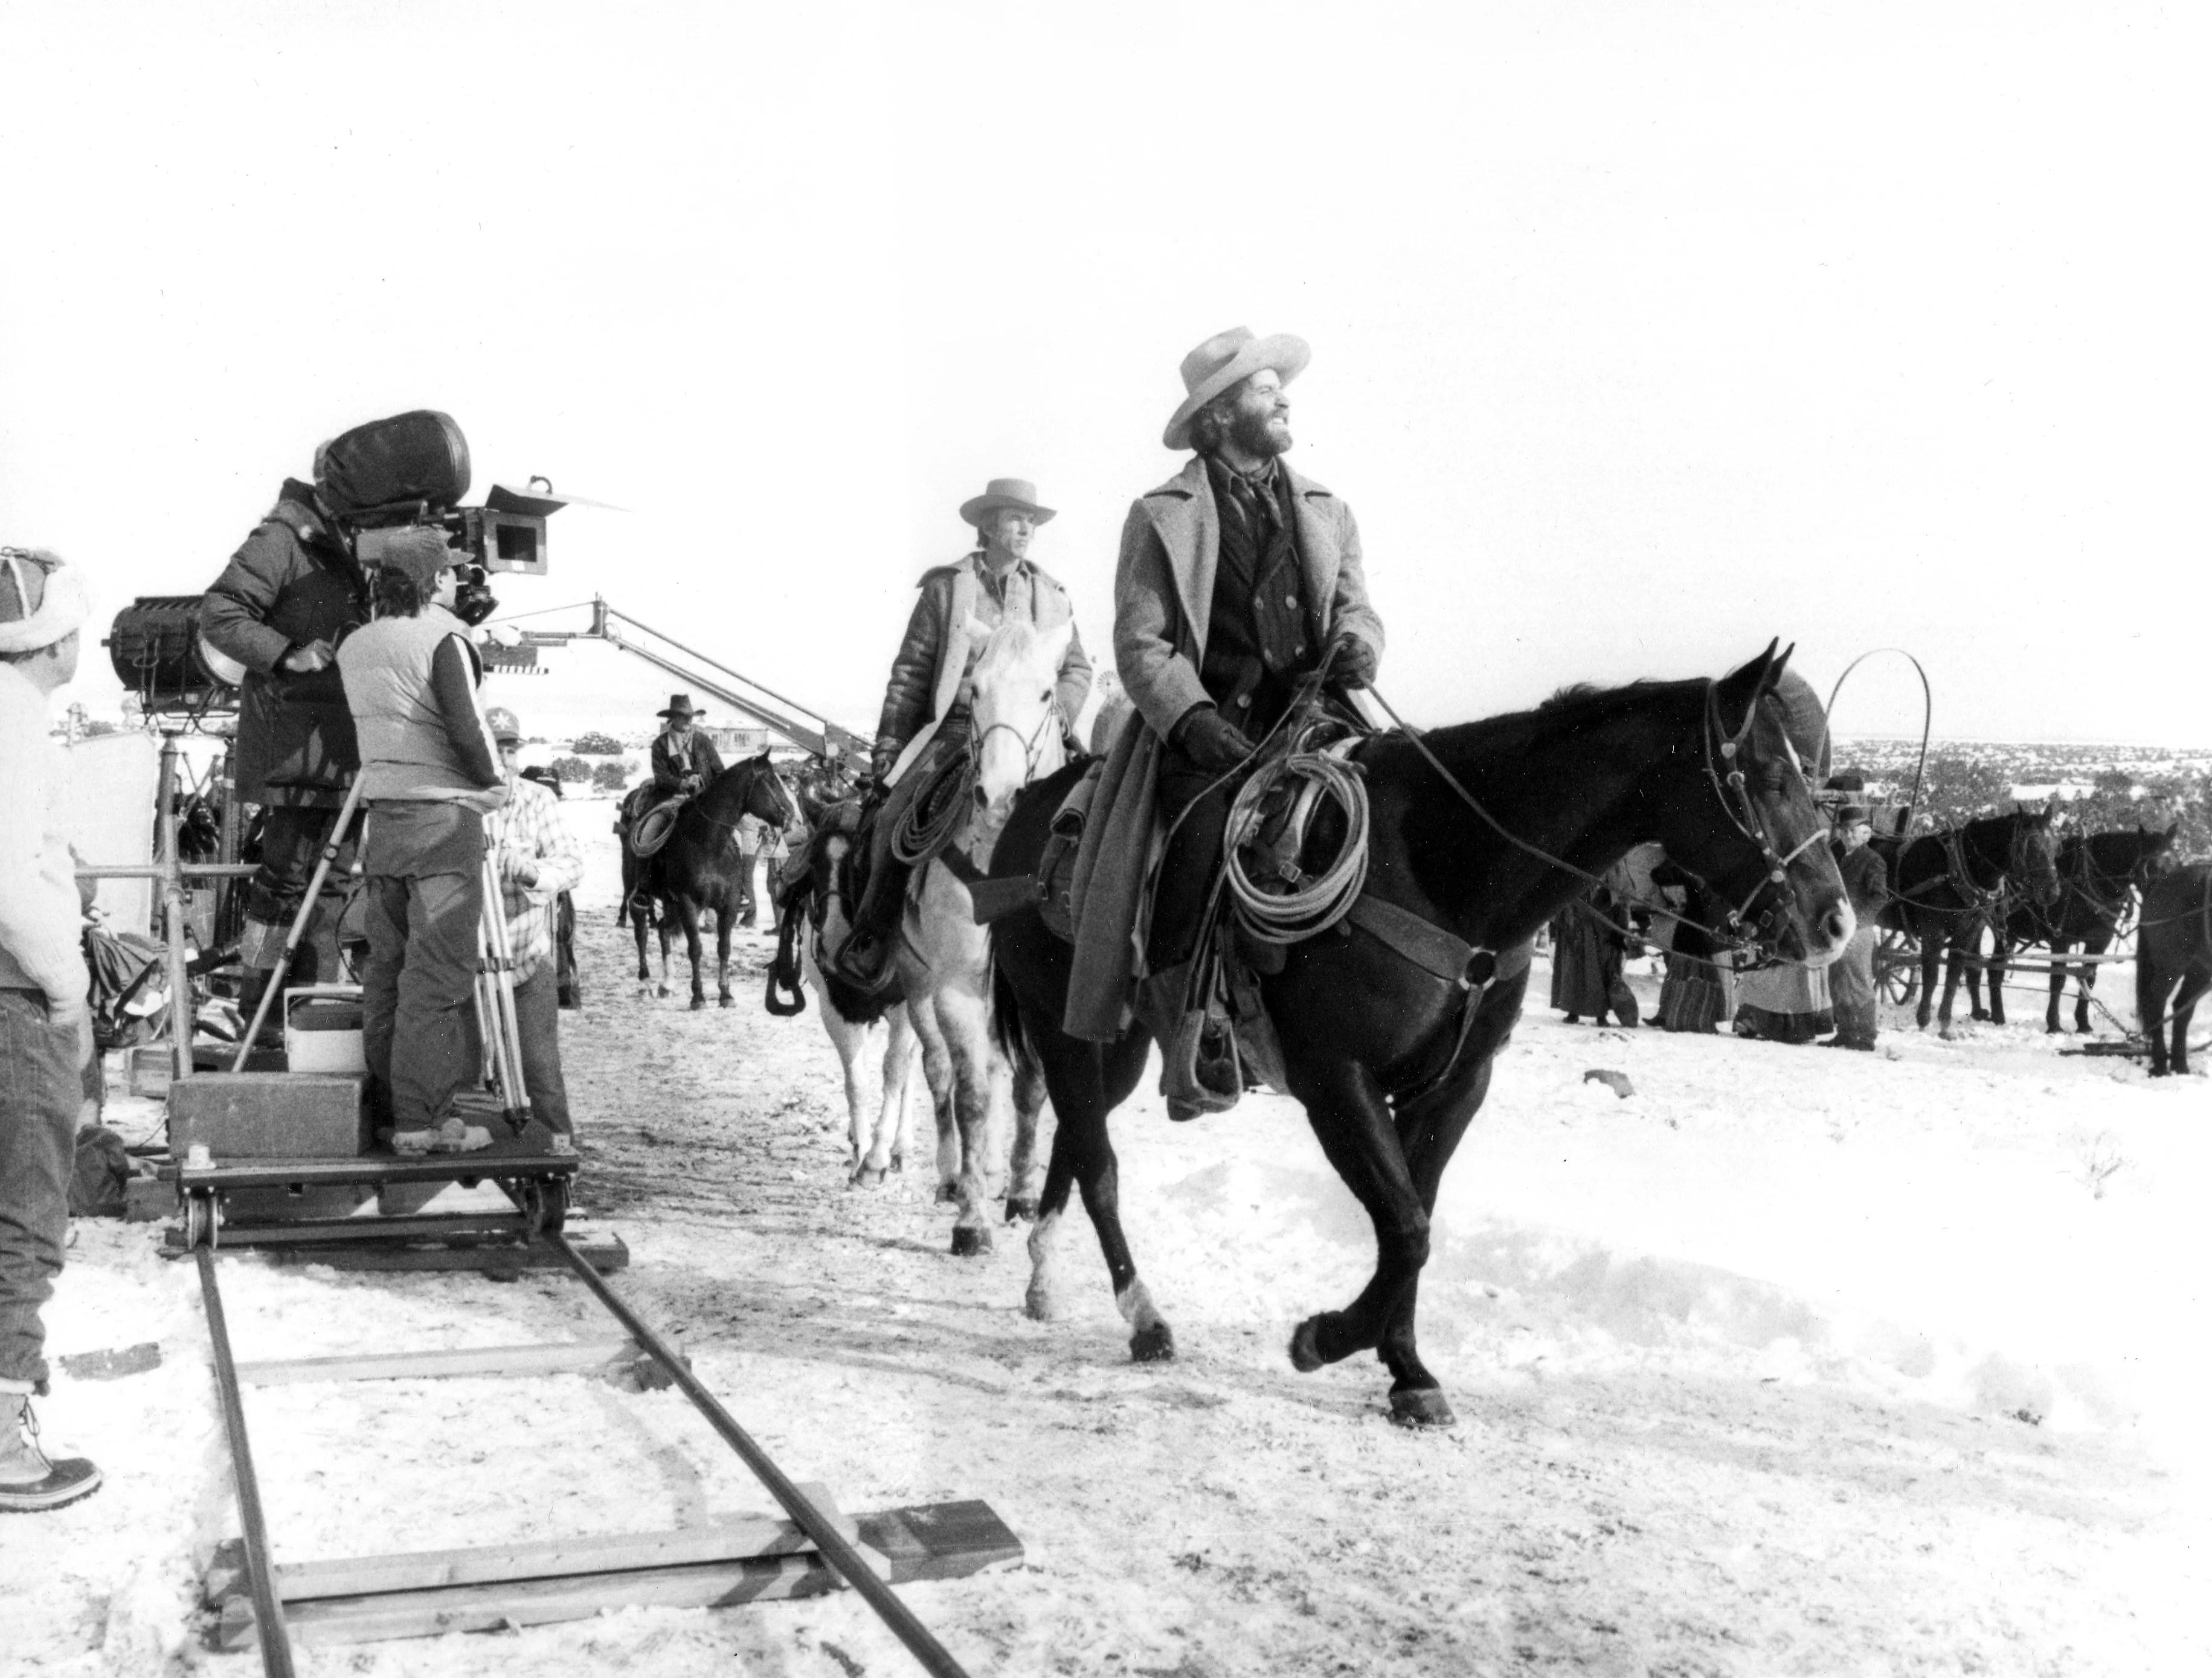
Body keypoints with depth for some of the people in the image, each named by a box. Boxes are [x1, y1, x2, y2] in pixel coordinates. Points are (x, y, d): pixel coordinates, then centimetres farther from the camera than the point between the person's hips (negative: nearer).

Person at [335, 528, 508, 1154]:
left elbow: (369, 725, 14)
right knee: (438, 972, -5)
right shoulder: (443, 640, -10)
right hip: (442, 819, -7)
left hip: (380, 819, 7)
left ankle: (388, 1103, 19)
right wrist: (494, 783, 0)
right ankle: (424, 1118, -6)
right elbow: (466, 731, -16)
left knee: (387, 966, 13)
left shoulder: (354, 647, 11)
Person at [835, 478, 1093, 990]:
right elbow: (909, 674, 7)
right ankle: (870, 942, -8)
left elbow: (1078, 668, 18)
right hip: (957, 731, -2)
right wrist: (888, 751, 2)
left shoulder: (1051, 596, 15)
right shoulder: (946, 588, 8)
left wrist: (1059, 708, -4)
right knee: (896, 817, -23)